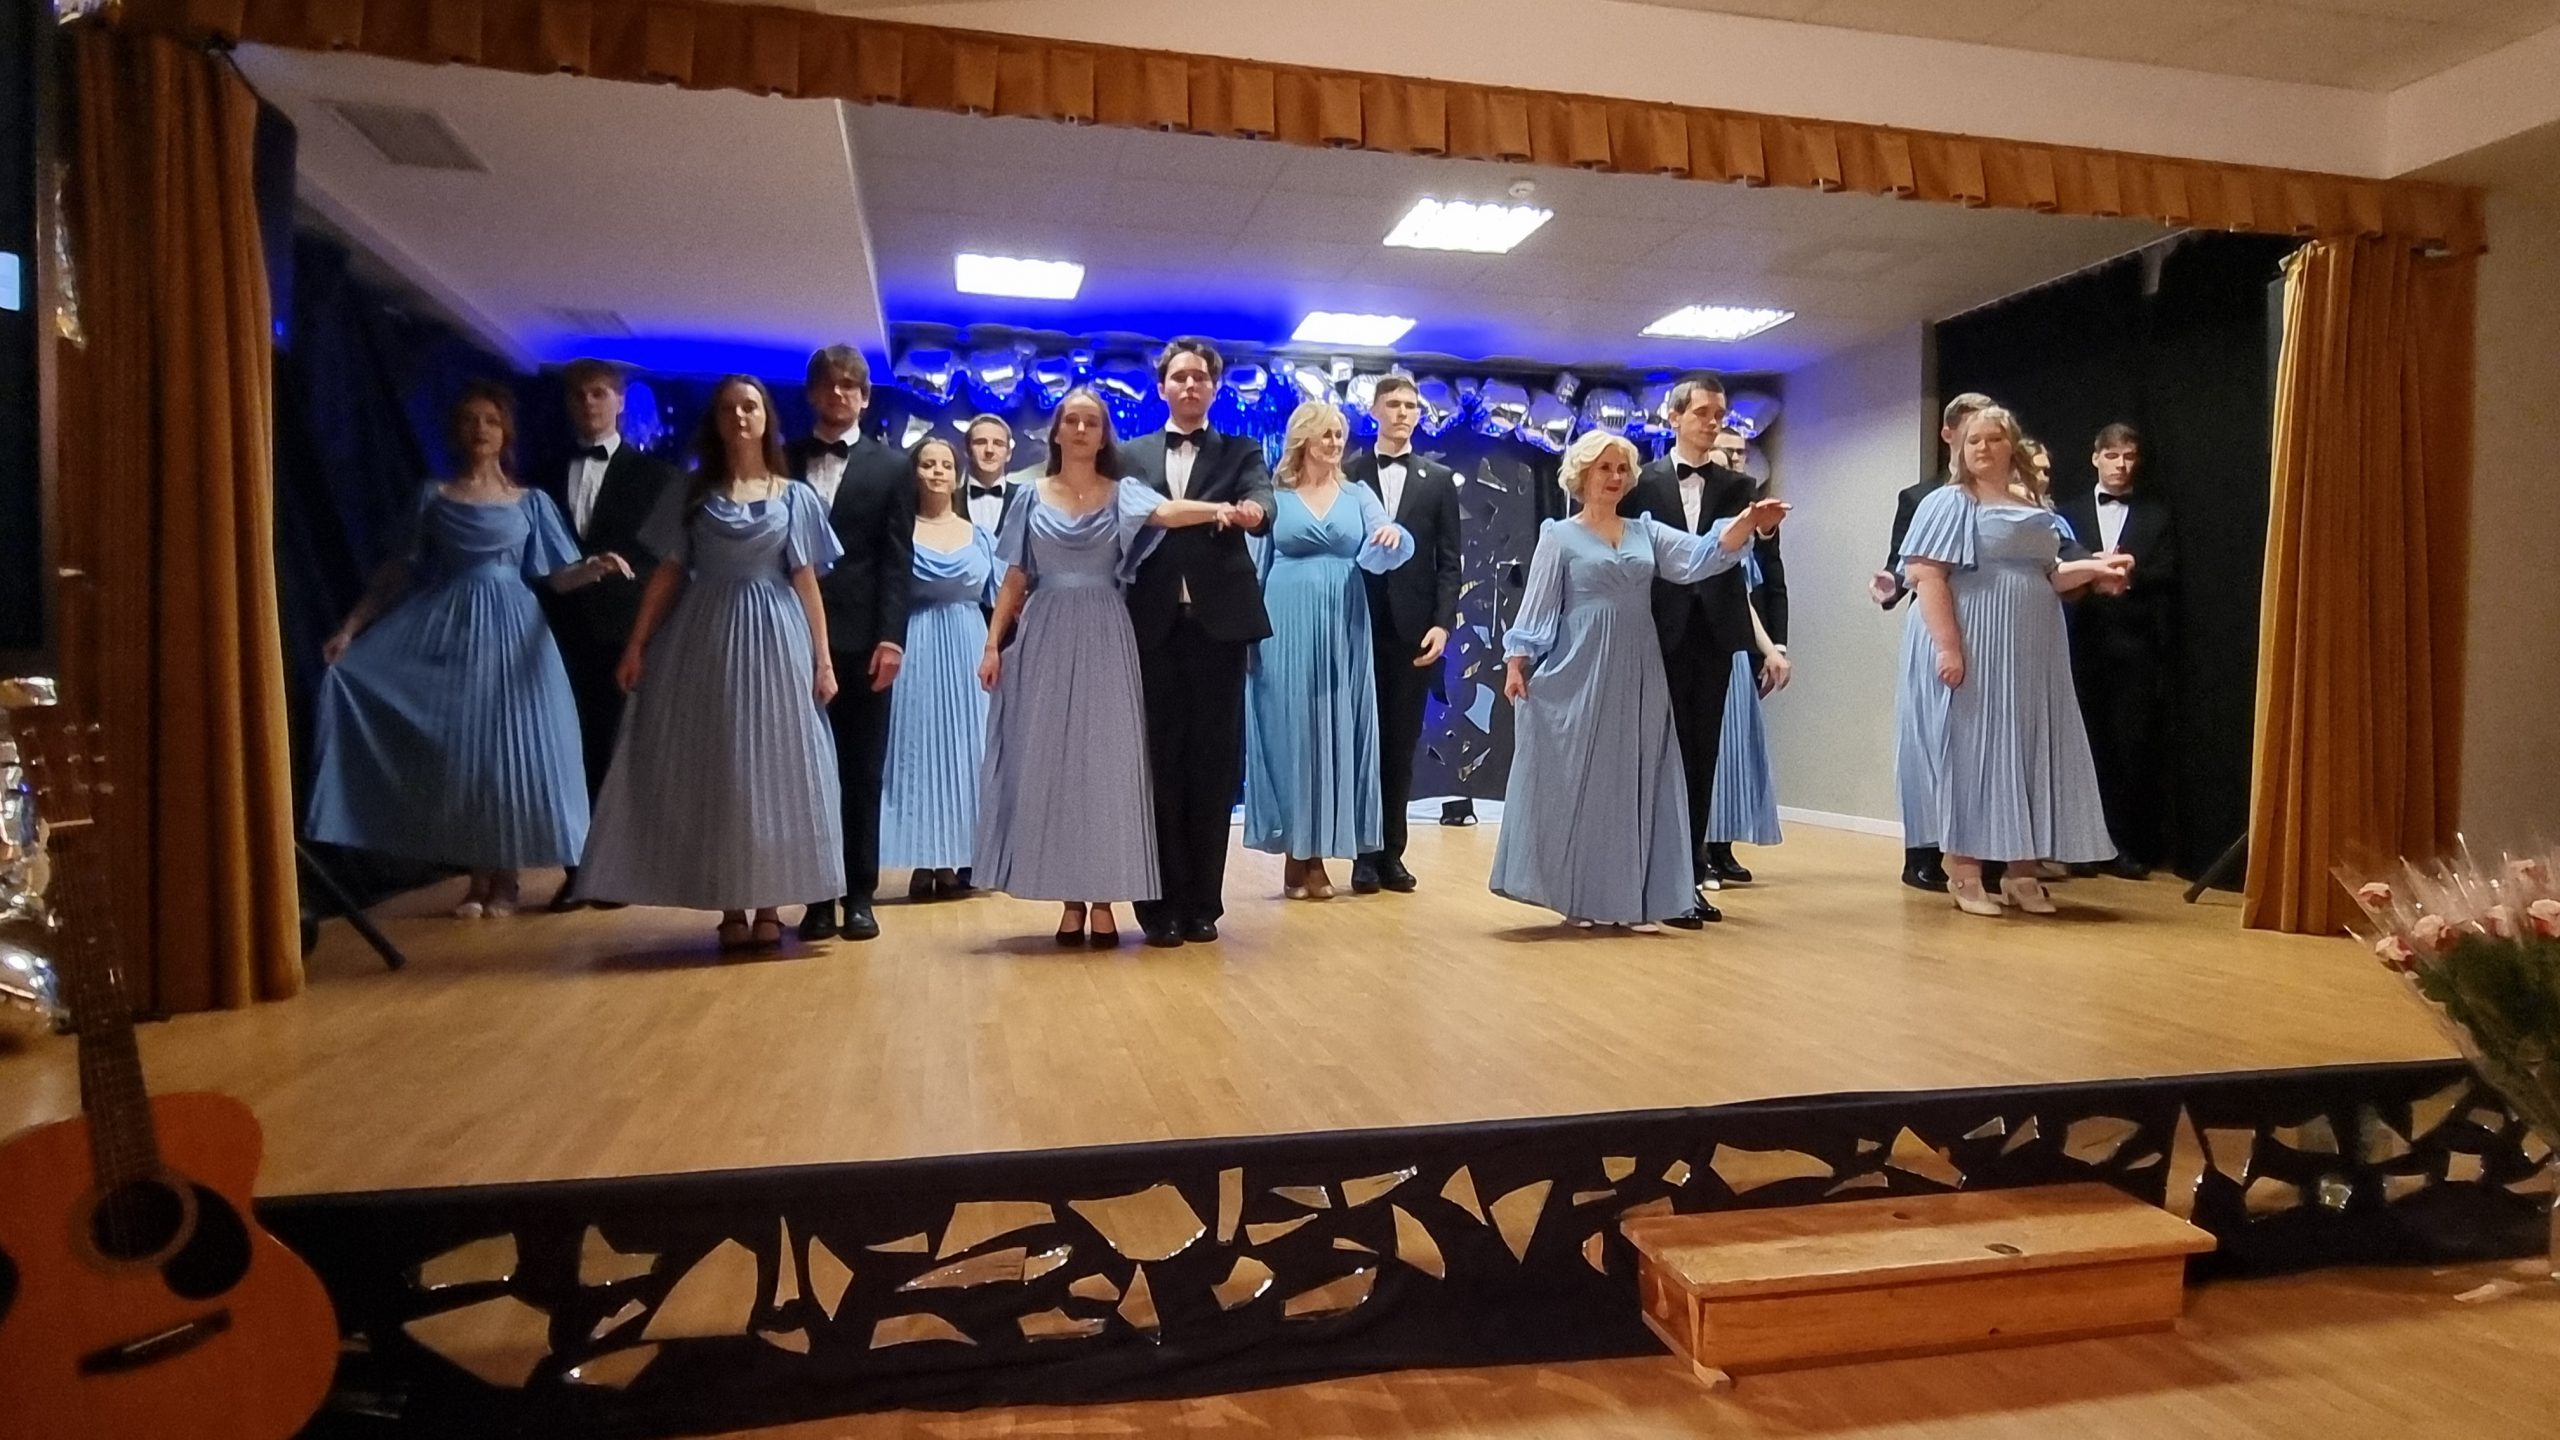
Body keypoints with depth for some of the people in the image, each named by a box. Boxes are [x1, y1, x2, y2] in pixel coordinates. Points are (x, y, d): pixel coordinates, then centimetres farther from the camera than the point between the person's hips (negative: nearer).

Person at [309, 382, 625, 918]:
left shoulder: (531, 501, 8)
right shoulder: (434, 496, 9)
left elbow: (557, 576, 3)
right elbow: (401, 571, 9)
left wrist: (597, 566, -18)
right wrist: (352, 627, 2)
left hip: (510, 629, -1)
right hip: (448, 628, 1)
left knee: (509, 747, -2)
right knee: (459, 751, 0)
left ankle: (505, 878, 8)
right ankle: (478, 879, 9)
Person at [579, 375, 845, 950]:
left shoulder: (794, 496, 6)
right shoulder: (691, 492, 8)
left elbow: (805, 580, 3)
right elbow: (668, 572, 6)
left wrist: (823, 657, -3)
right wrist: (637, 643, -2)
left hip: (774, 638, -1)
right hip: (705, 637, 1)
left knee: (772, 767, 0)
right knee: (713, 770, 1)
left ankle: (769, 905, 8)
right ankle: (730, 907, 9)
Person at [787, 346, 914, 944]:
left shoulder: (890, 466, 9)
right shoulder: (783, 461, 12)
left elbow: (897, 559, 1)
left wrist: (891, 636, -10)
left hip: (862, 638, -1)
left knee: (861, 773, 3)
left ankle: (859, 896, 11)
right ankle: (818, 897, 10)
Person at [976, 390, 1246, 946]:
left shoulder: (1123, 492, 4)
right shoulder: (1034, 498, 9)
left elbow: (1166, 512, -17)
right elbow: (1015, 581, 9)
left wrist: (1216, 508, -37)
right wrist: (993, 644, 1)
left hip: (1103, 639, -1)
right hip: (1045, 639, 2)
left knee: (1106, 762, -3)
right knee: (1050, 763, 0)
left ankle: (1103, 899, 3)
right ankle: (1070, 898, 8)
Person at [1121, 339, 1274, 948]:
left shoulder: (1240, 452, 11)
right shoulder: (1132, 455, 14)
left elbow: (1262, 502, -9)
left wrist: (1252, 511, -34)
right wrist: (1120, 617, -4)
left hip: (1218, 622, -1)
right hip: (1154, 622, 1)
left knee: (1212, 761, 2)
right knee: (1160, 761, 2)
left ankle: (1203, 902, 11)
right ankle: (1162, 903, 10)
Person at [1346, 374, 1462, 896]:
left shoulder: (1439, 479, 9)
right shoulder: (1348, 473, 5)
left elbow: (1448, 561, 5)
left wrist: (1442, 623, -6)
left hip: (1412, 628, 1)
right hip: (1359, 626, -1)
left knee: (1401, 743, 6)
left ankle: (1392, 852, 13)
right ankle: (1365, 853, 10)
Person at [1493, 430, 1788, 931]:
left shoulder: (1646, 530, 11)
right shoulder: (1559, 536, 1)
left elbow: (1699, 557, -3)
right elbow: (1536, 606, -2)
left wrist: (1747, 521, -18)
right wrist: (1516, 664, -12)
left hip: (1636, 677, 4)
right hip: (1579, 676, -4)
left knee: (1634, 784, 4)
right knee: (1578, 782, -1)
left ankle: (1634, 899, 11)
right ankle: (1581, 899, 10)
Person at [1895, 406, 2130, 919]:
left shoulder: (2035, 509, 16)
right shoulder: (1949, 503, -4)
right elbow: (1927, 575, -15)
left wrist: (2093, 568, 8)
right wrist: (1947, 646, -23)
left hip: (2030, 655, 7)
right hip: (1973, 651, -6)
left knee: (2029, 754, 7)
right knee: (1972, 752, -4)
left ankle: (2022, 871, 15)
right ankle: (1965, 873, 3)